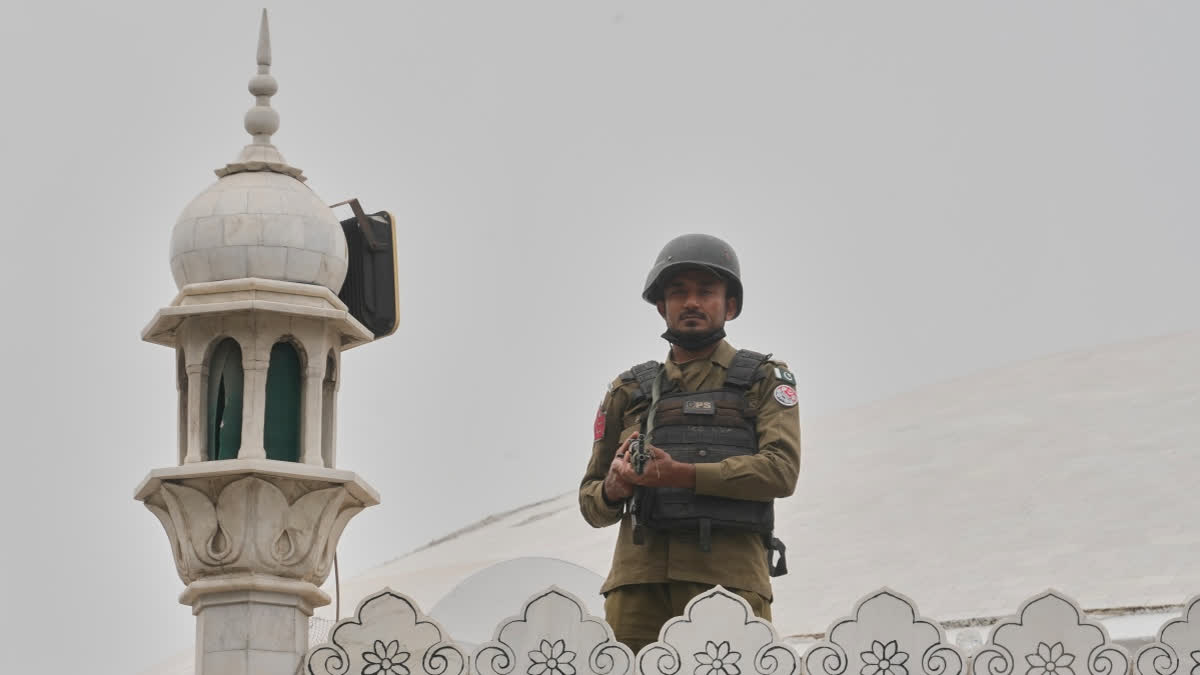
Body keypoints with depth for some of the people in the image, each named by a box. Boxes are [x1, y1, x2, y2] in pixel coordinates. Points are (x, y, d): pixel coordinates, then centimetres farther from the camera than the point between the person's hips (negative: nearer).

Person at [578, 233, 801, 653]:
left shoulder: (764, 379, 16)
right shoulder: (630, 391, 23)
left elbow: (782, 469, -2)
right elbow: (591, 505, 25)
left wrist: (683, 475, -12)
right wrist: (613, 488, -1)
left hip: (728, 575, -2)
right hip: (638, 577, 3)